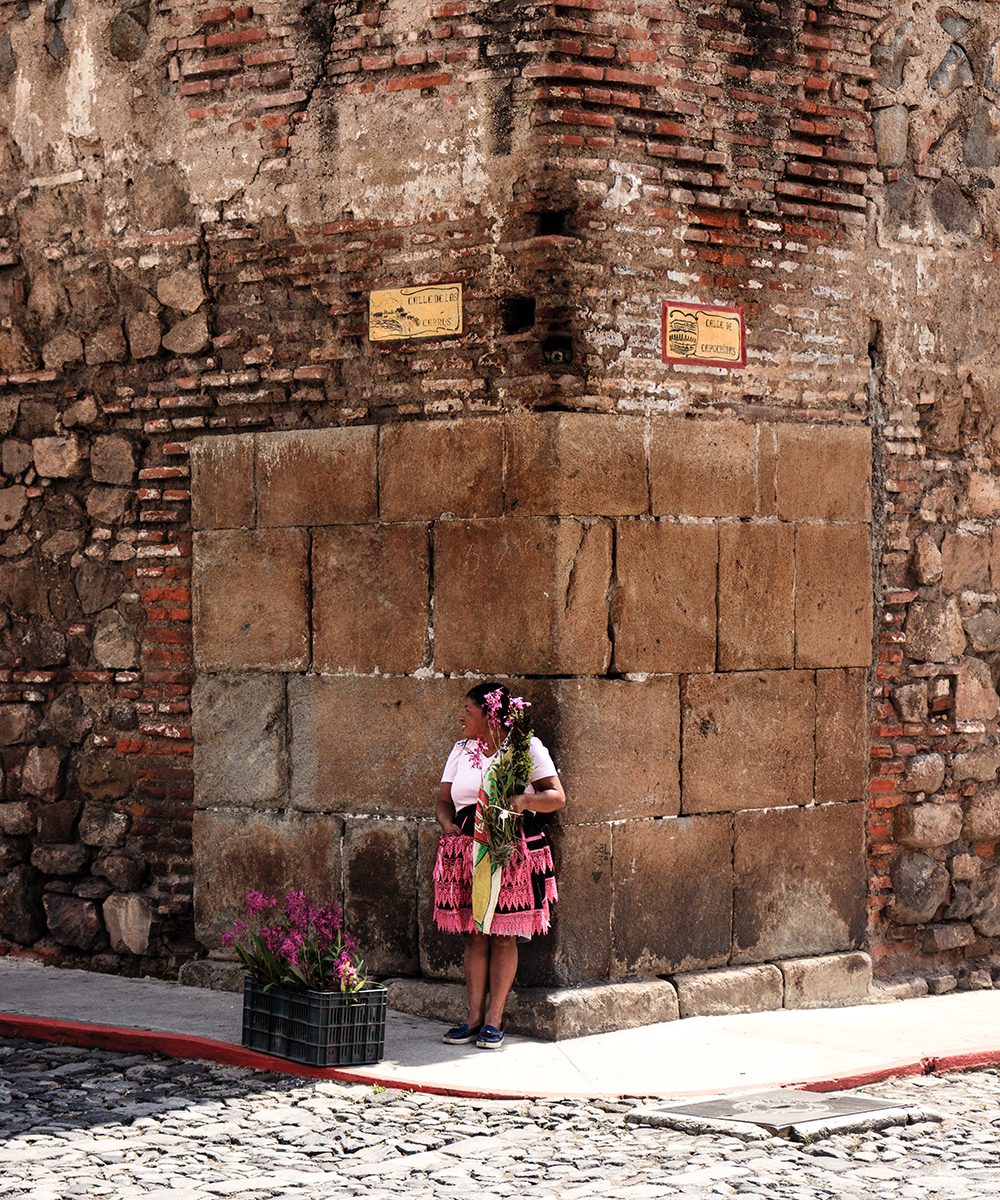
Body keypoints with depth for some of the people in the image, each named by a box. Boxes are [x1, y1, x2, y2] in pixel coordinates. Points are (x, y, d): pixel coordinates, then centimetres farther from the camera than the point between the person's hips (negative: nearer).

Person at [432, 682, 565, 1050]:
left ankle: (494, 1019, 3)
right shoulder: (462, 749, 16)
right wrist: (447, 824, -7)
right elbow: (444, 799, 15)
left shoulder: (527, 747, 1)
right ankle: (474, 1016, 8)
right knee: (474, 935, 3)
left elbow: (557, 797, -3)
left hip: (514, 850, -4)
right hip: (468, 850, 4)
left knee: (504, 935, -1)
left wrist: (525, 801, -21)